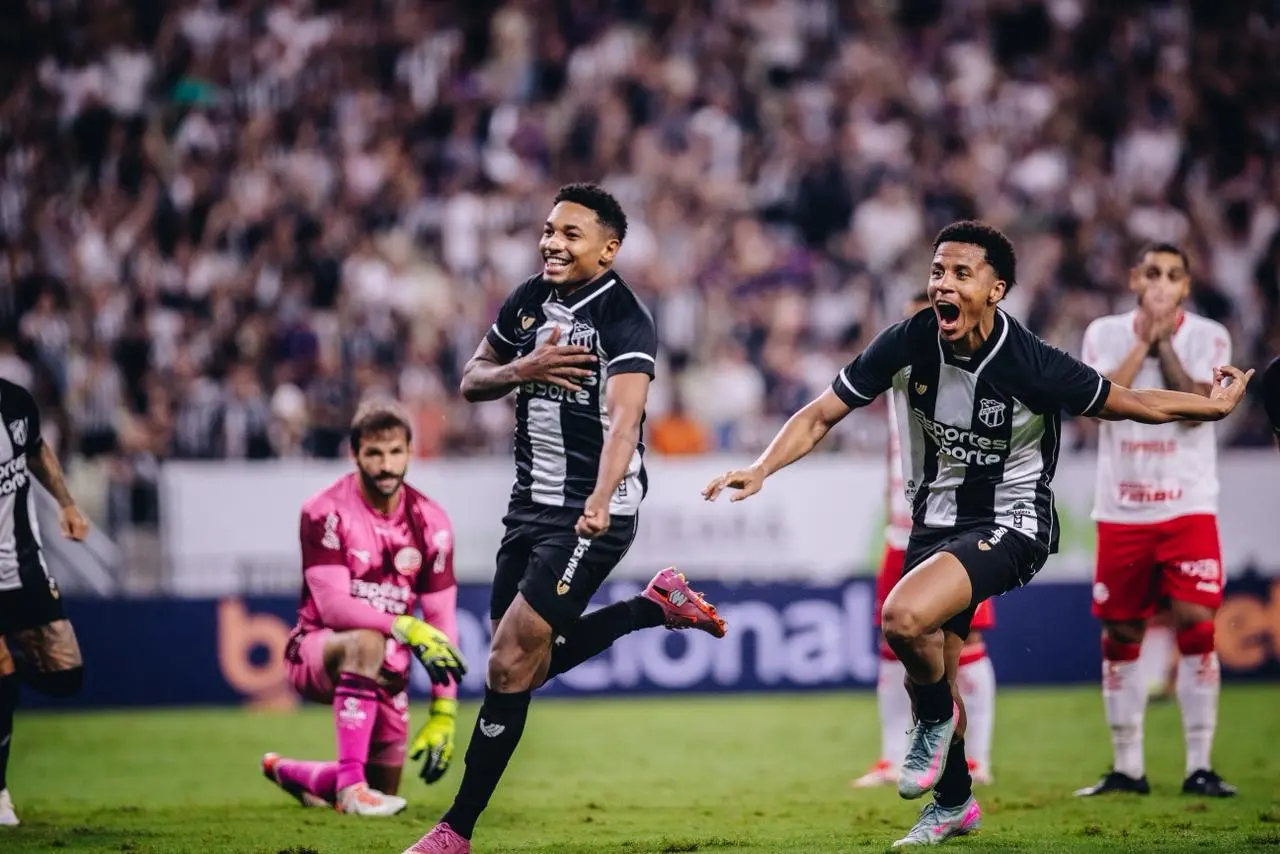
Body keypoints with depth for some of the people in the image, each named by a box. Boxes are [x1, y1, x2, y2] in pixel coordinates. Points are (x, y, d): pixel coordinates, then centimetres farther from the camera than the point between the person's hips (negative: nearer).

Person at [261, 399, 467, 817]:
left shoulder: (430, 522, -4)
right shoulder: (326, 512, -16)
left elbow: (442, 622, -3)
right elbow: (333, 606, -24)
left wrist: (443, 711, -10)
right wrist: (409, 629, -36)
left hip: (385, 671, 5)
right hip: (316, 651, -5)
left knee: (384, 791, 7)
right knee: (366, 642, -39)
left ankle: (290, 773, 37)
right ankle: (351, 784, -34)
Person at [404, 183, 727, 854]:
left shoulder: (625, 322, -17)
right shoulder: (528, 301, 6)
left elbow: (624, 419, -32)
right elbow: (472, 381, 15)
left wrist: (599, 505, -48)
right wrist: (523, 370, -9)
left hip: (589, 517, -8)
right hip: (531, 502, 8)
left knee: (511, 663, -12)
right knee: (530, 662, 16)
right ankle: (660, 604, 32)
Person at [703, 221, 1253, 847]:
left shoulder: (1032, 365, -23)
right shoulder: (906, 345, -14)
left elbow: (1131, 403, -7)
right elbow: (822, 414, -6)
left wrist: (1216, 405, -7)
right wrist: (761, 469, -19)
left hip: (1010, 525, -5)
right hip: (934, 521, 5)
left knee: (904, 616, -30)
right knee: (926, 670, 14)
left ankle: (936, 716, 2)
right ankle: (953, 802, 40)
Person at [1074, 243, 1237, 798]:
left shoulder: (1208, 337, 0)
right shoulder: (1105, 334, 4)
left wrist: (1164, 341, -13)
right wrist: (1143, 339, -13)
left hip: (1188, 507, -2)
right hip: (1121, 511, 2)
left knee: (1196, 625, -11)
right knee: (1120, 634, 5)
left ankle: (1199, 767, -5)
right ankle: (1126, 768, 15)